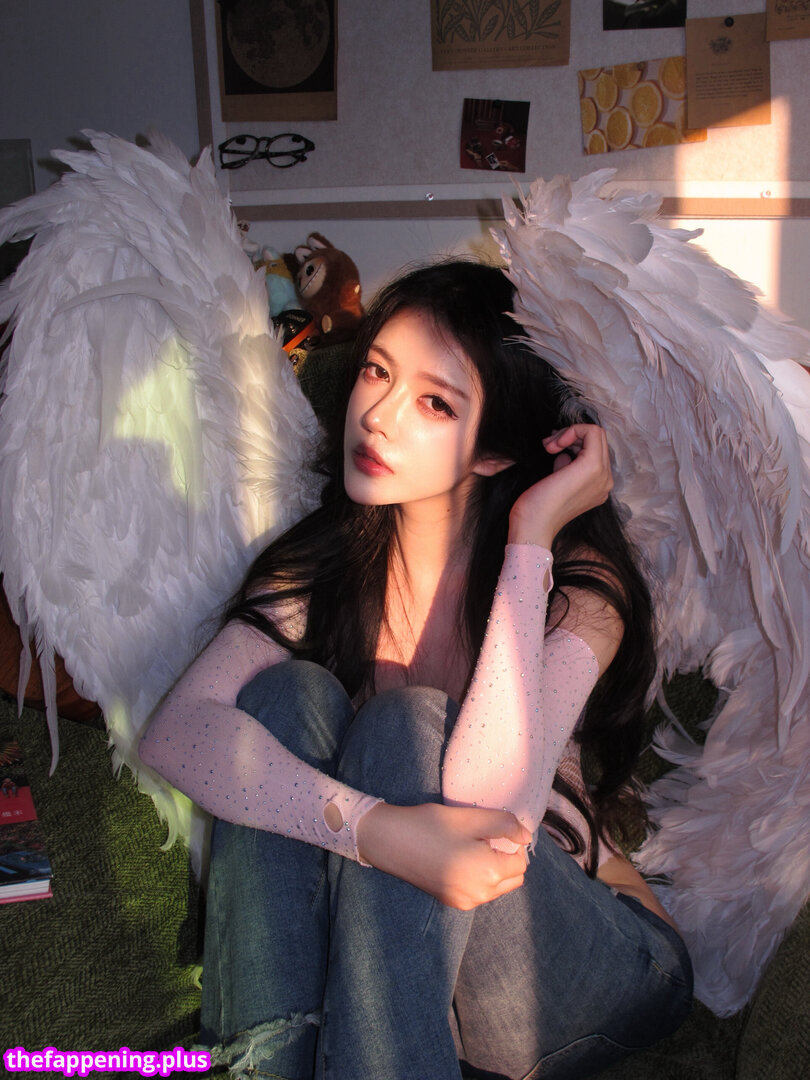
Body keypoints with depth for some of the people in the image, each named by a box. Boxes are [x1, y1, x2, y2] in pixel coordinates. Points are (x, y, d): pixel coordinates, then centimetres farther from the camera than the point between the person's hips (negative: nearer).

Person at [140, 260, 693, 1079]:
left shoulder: (580, 585, -16)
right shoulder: (326, 563, -6)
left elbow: (491, 803, -34)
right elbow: (175, 728, -23)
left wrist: (530, 540, -30)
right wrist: (380, 829, -38)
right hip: (380, 955, 3)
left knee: (405, 723, -28)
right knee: (288, 691, -21)